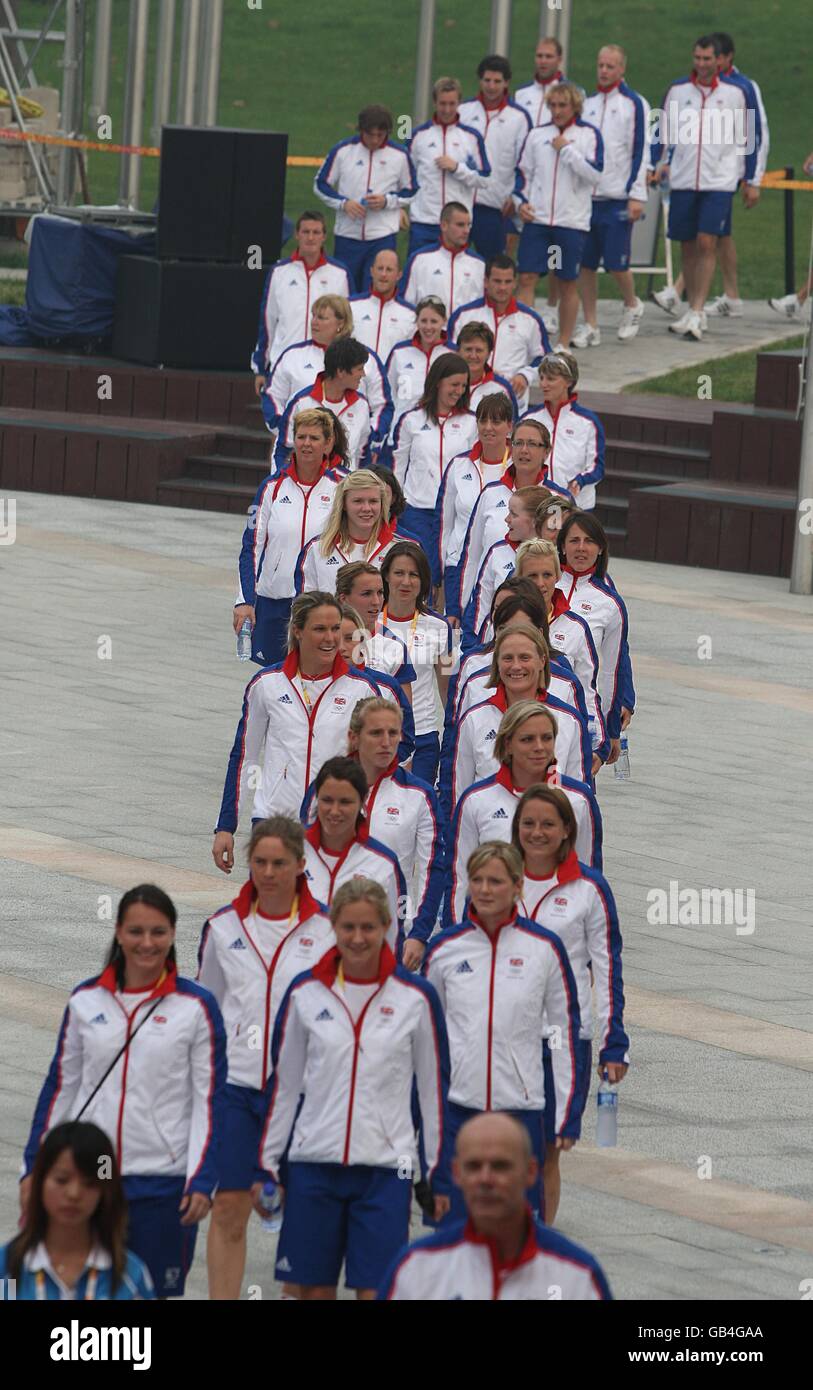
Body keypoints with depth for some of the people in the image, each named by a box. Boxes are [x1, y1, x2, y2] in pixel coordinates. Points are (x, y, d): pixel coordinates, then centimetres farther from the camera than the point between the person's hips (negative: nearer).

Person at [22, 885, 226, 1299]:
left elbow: (209, 1100, -2)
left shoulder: (196, 1007, -2)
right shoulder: (86, 1000, 5)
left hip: (163, 1181, -2)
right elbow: (60, 1086, 12)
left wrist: (202, 1180, -9)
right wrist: (34, 1167, 9)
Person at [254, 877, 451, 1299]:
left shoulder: (416, 998, -2)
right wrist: (266, 1165, 9)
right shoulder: (306, 993, 3)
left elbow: (433, 1089, 5)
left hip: (385, 1169, -2)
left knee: (375, 1291, -6)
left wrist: (438, 1175, 6)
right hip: (314, 1164, 2)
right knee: (314, 1292, 6)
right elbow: (283, 1085, 10)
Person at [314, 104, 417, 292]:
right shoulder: (343, 150, -1)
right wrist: (344, 203, -11)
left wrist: (387, 201, -10)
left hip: (383, 237, -1)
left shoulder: (399, 155, -1)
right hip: (347, 235, 1)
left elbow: (411, 192, 9)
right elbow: (320, 185, 6)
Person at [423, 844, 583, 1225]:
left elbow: (566, 1034, 4)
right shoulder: (444, 948, 3)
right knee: (453, 1224, 2)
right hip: (454, 1107, 1)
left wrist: (568, 1115, 2)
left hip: (521, 1108, -1)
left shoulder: (544, 948, 0)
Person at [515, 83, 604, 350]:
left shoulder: (589, 134, 0)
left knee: (568, 283, 6)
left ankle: (564, 344, 16)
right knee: (526, 278, -6)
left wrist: (567, 149, -12)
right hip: (536, 219, 2)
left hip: (573, 222, -2)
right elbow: (523, 172, 16)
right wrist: (521, 200, 1)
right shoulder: (537, 135, 9)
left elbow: (595, 174, -11)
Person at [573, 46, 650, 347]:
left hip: (618, 198, -5)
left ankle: (632, 305, 20)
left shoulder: (635, 104, -2)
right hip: (585, 195, 5)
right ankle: (590, 327, 9)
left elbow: (640, 152, -6)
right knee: (585, 264, 2)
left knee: (616, 263, -8)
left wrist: (637, 195, -11)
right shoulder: (588, 104, 14)